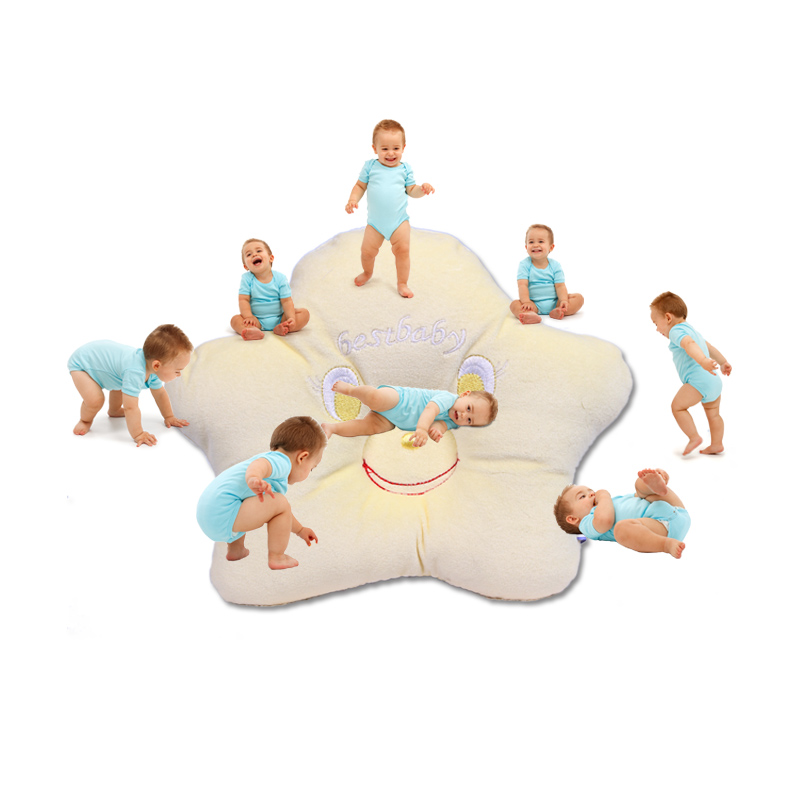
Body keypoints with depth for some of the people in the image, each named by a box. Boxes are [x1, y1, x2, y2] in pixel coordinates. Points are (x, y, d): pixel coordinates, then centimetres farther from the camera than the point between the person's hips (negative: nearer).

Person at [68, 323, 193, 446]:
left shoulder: (151, 368, -12)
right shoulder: (135, 373, -43)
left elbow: (160, 394, 5)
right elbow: (130, 407, -42)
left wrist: (169, 417, 9)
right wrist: (138, 435, -36)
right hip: (81, 363, -9)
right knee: (95, 399, -24)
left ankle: (114, 410, 48)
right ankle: (85, 420, 7)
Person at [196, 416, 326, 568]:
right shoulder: (282, 462, -6)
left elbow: (280, 513, 43)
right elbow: (259, 464, -32)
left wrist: (300, 530, 54)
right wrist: (253, 478, -54)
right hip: (223, 514, -12)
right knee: (280, 503, -16)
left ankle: (235, 549, 39)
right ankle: (276, 557, -2)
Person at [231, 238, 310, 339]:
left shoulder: (280, 278, -3)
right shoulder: (247, 279, -3)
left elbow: (286, 301, -8)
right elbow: (243, 300, -8)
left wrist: (291, 318, -24)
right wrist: (248, 317, -25)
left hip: (279, 318, 1)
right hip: (257, 320, -1)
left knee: (304, 313, -17)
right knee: (235, 319, -24)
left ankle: (281, 328, -39)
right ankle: (254, 331, -53)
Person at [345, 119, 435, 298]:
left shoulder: (404, 169, 1)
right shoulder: (370, 166, -2)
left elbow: (411, 190, 5)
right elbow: (360, 186, 5)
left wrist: (422, 189, -15)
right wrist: (353, 200, -11)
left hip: (399, 220, 0)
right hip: (375, 221, 0)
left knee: (402, 250, -7)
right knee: (367, 251, 2)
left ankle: (402, 283, 10)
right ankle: (367, 272, 36)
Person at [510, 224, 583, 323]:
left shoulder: (555, 265, 3)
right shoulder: (524, 264, -2)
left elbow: (560, 286, -3)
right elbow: (522, 285, -12)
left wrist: (563, 300, -21)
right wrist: (526, 302, -27)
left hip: (554, 302, 2)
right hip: (534, 304, -2)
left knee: (579, 298, -15)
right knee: (514, 304, -28)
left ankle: (557, 312, -38)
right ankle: (532, 315, -57)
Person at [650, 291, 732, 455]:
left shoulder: (676, 331, -7)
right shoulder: (692, 330, 26)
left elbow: (690, 344, -28)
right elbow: (710, 347, 36)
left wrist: (702, 361, -44)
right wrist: (723, 363, 45)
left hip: (699, 380, -11)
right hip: (714, 381, 11)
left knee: (678, 406, -8)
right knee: (713, 413, 20)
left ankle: (694, 437, -7)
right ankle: (716, 444, 27)